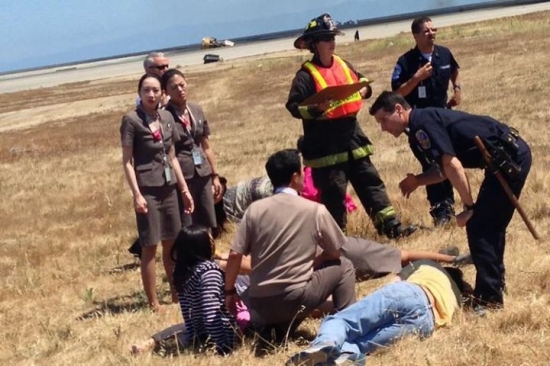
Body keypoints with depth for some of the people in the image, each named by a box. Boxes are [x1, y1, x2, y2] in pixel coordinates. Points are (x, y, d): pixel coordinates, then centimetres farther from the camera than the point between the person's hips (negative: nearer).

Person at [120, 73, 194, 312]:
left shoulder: (167, 118, 10)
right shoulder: (131, 120, -7)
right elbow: (127, 161, -8)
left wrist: (184, 189, 14)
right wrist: (136, 194, -16)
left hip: (168, 189, 6)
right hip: (148, 190, -6)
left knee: (172, 244, 12)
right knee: (150, 247, -1)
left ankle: (177, 294, 23)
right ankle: (153, 302, 6)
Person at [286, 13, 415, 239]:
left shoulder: (343, 65, 11)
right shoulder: (306, 74, -10)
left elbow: (362, 82, 25)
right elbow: (293, 107, -13)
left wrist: (364, 90, 3)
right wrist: (316, 109, -28)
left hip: (351, 135, 7)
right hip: (325, 144, -7)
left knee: (371, 182, 6)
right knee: (333, 191, -2)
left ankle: (391, 226, 8)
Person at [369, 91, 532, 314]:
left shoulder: (422, 123, -14)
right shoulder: (425, 122, 15)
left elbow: (452, 165, -21)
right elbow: (444, 169, 22)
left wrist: (469, 207, -15)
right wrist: (417, 181, 5)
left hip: (509, 159, -10)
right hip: (514, 155, 10)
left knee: (478, 227, -7)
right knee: (490, 226, 20)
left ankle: (488, 299, -3)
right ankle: (494, 285, 33)